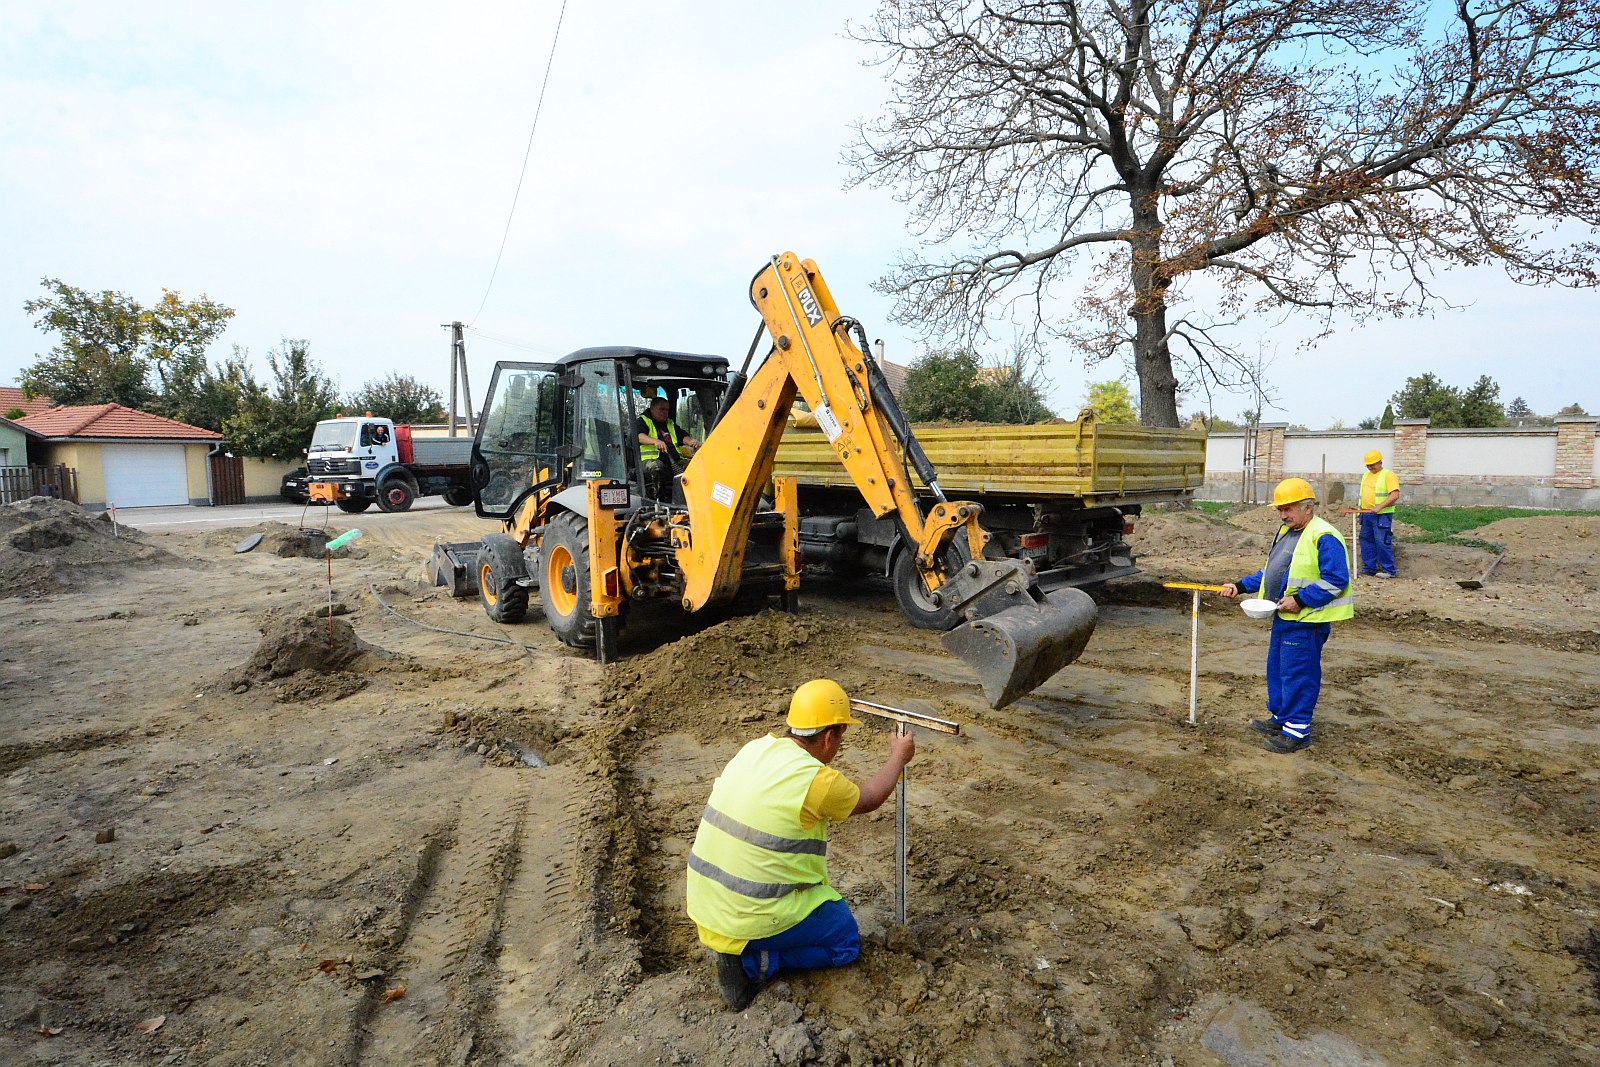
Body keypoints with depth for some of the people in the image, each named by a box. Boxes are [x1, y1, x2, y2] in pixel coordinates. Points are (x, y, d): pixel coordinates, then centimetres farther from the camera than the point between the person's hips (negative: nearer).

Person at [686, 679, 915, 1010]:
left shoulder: (754, 748, -2)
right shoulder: (817, 780, -21)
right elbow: (869, 799, -1)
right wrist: (899, 758, 15)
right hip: (751, 918, -8)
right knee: (846, 941, 14)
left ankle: (738, 947, 14)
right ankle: (754, 961, -2)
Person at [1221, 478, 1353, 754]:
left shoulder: (1323, 537, -17)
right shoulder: (1286, 532, 14)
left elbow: (1336, 579, -22)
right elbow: (1270, 573, 22)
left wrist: (1300, 600, -25)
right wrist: (1241, 586, 12)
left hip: (1306, 620, -10)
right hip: (1284, 617, 10)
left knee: (1298, 674, -3)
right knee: (1277, 668, 19)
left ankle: (1297, 731, 8)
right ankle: (1279, 718, 33)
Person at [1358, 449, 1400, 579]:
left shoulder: (1388, 475, -8)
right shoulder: (1366, 475, 16)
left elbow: (1395, 495, -17)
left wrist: (1379, 507, -26)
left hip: (1382, 515, -8)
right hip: (1367, 514, 8)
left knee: (1382, 542, -8)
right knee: (1366, 540, 10)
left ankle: (1388, 570, -1)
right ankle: (1369, 568, 18)